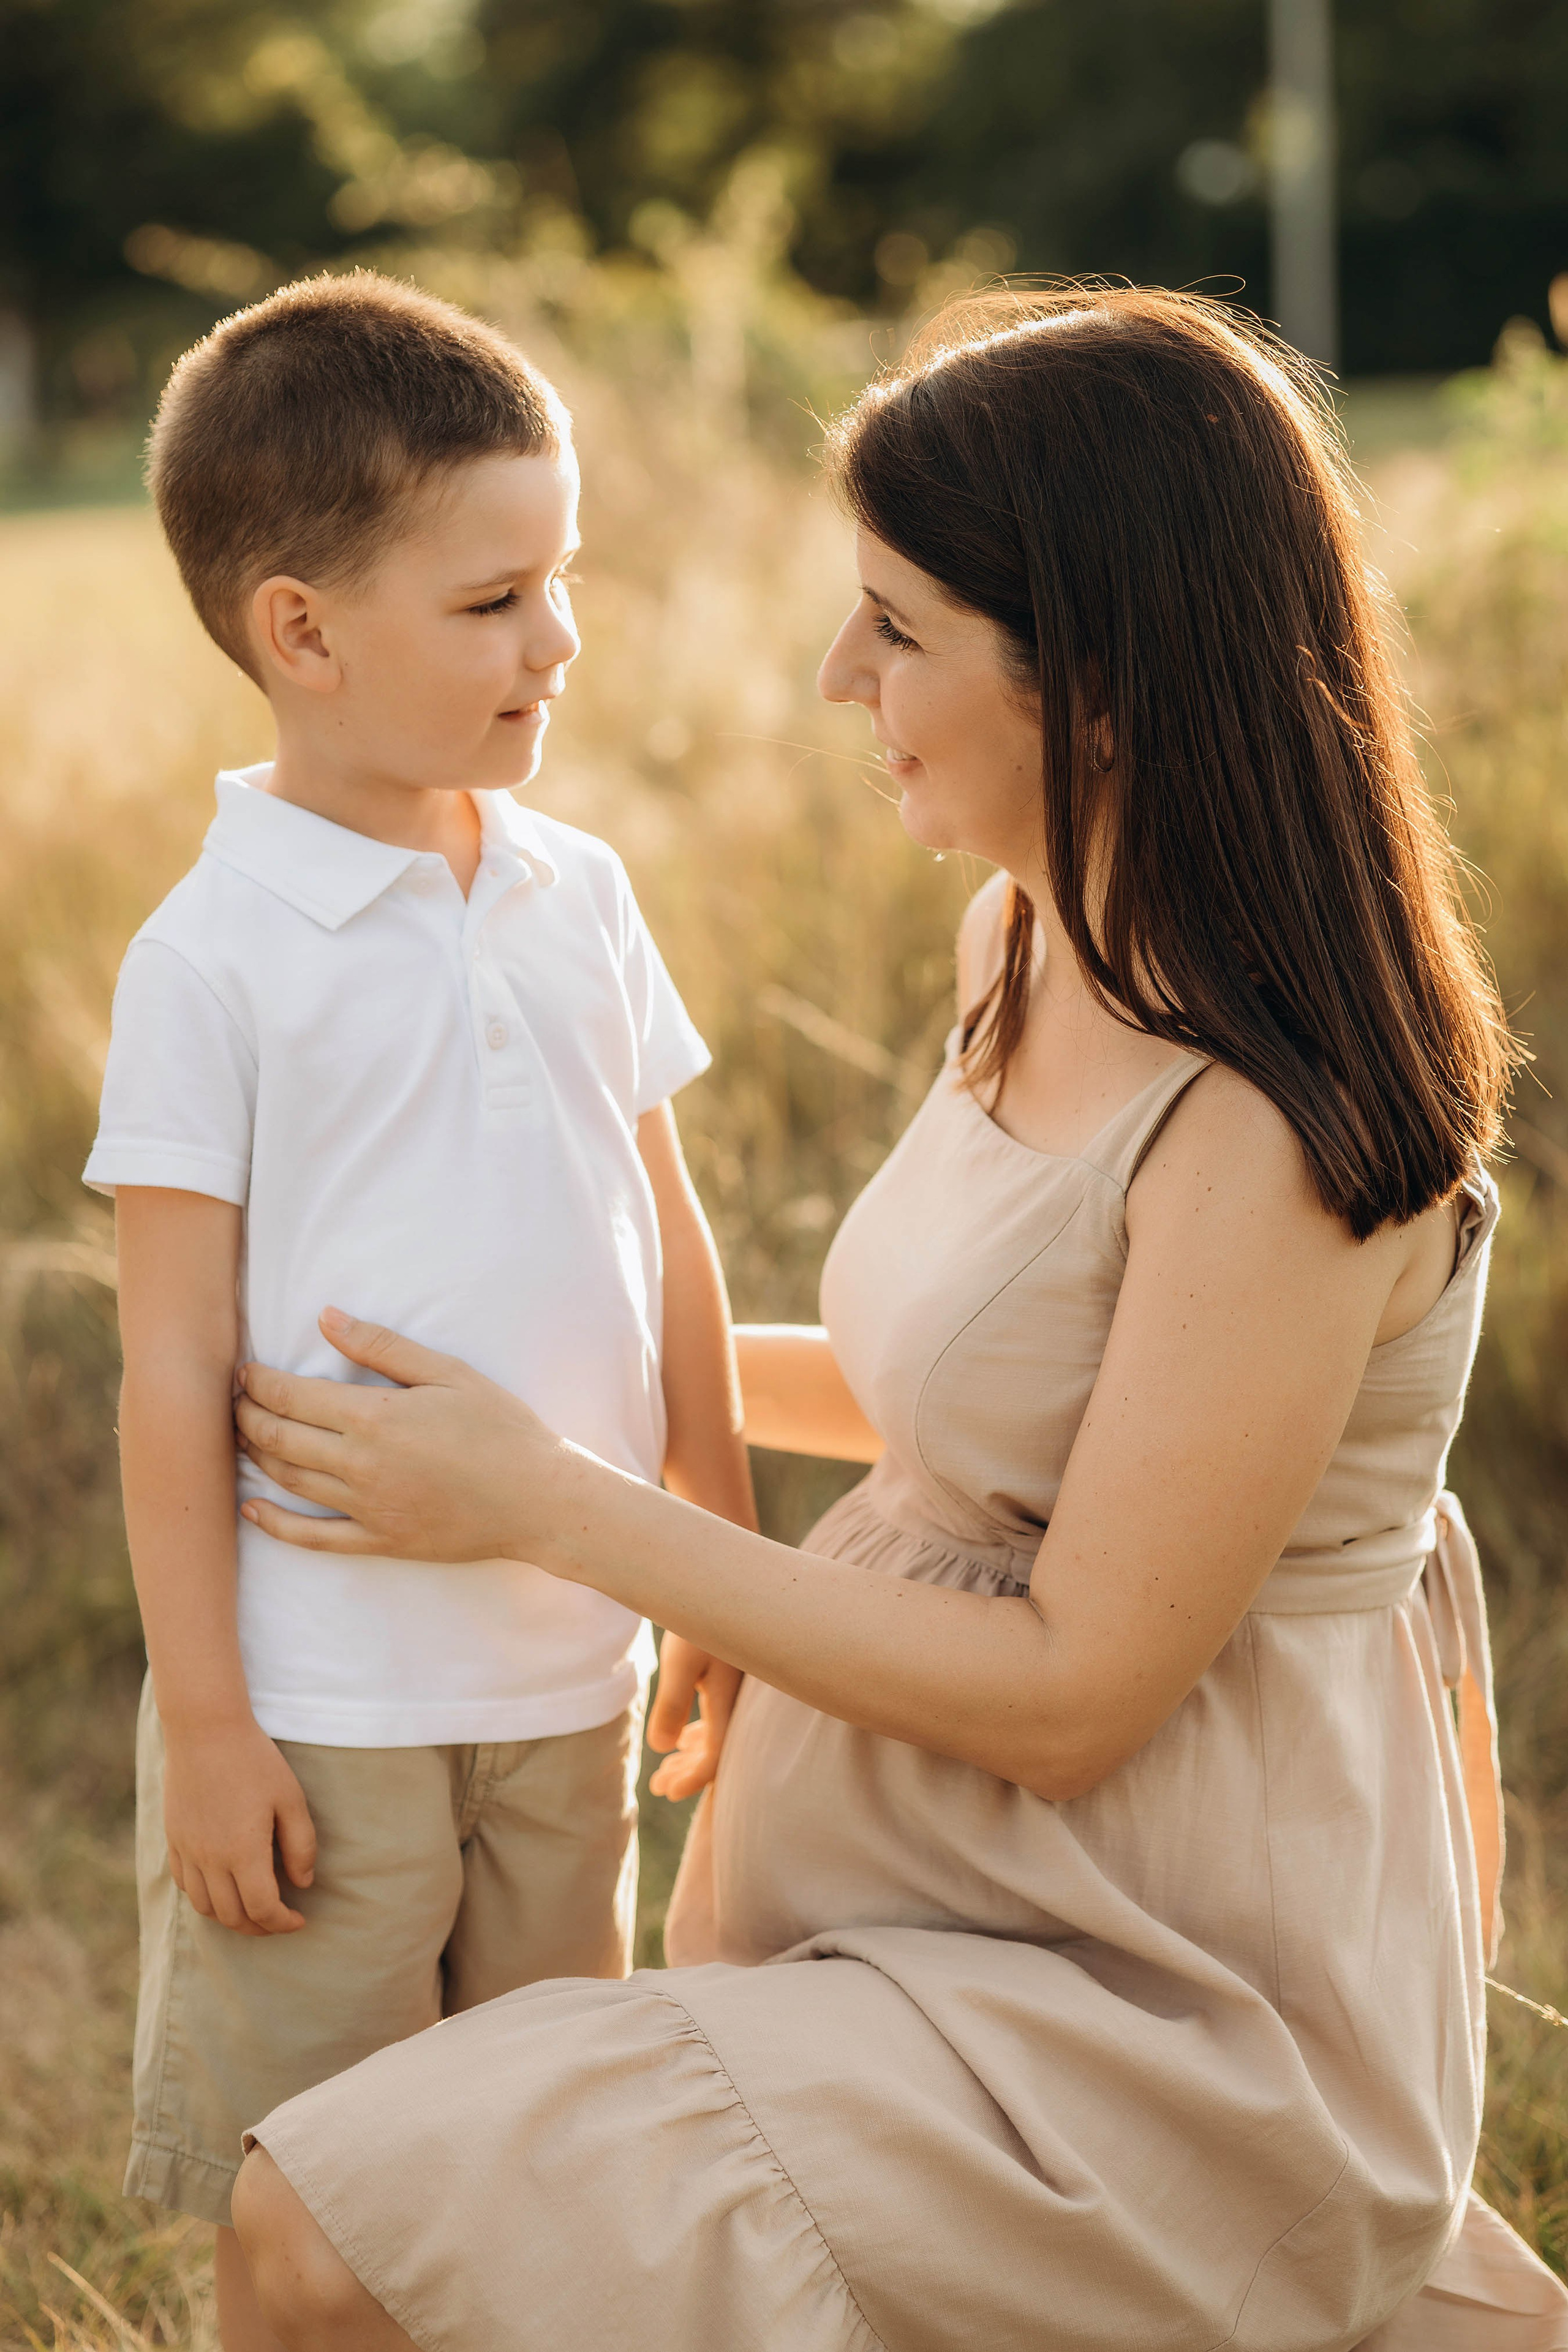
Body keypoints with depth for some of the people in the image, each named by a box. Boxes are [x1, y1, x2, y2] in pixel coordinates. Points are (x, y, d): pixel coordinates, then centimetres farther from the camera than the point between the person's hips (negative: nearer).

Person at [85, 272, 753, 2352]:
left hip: (572, 1681, 5)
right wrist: (201, 1720, -11)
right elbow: (176, 1362, -11)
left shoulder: (580, 894, 4)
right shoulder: (216, 954, -12)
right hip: (325, 1702, -5)